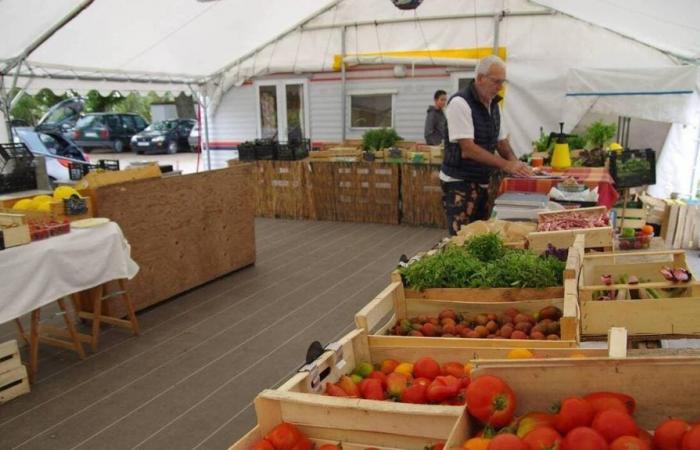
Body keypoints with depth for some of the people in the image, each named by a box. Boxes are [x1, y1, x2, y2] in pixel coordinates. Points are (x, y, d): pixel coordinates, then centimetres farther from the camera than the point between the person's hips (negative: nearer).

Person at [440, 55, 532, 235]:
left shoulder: (494, 104, 8)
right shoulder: (460, 103, -17)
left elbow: (501, 141, 16)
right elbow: (468, 149, -24)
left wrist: (516, 164, -3)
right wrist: (505, 165, -25)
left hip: (486, 182, 8)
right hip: (460, 184, -8)